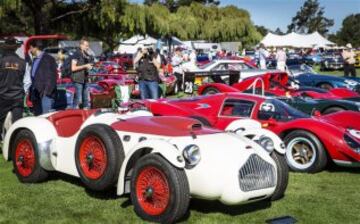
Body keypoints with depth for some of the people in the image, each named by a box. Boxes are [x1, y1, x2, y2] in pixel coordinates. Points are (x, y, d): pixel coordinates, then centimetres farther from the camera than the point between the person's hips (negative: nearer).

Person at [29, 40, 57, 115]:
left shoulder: (48, 59, -7)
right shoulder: (34, 60, 18)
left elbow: (51, 77, -12)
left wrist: (47, 92, -17)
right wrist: (31, 92, 14)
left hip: (45, 94, -8)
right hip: (36, 94, 8)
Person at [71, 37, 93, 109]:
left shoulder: (86, 55, 15)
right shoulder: (76, 54, -9)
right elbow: (73, 68, -15)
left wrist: (89, 66, 6)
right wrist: (85, 66, -15)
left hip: (85, 79, 8)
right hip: (78, 79, -8)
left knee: (87, 99, 9)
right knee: (78, 100, -8)